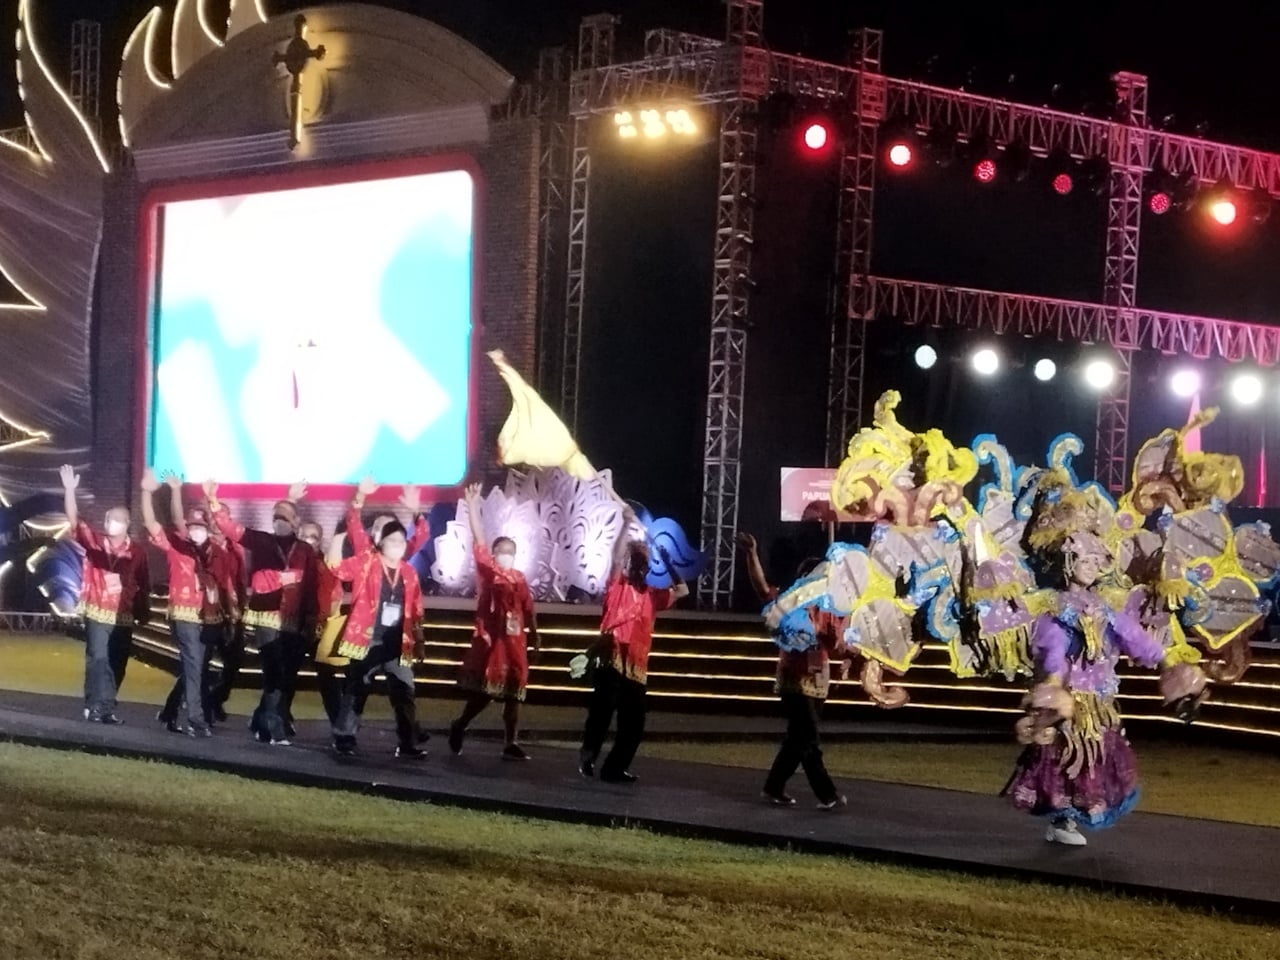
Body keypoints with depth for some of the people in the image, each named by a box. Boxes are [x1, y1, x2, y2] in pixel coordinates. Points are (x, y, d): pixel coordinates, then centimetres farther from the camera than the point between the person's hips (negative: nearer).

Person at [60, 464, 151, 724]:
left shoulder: (137, 551, -2)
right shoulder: (93, 541, 0)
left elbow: (143, 584, 3)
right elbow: (74, 519, -8)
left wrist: (144, 612, 5)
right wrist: (70, 489, -19)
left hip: (125, 616, 1)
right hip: (98, 613, -1)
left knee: (116, 664, 7)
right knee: (98, 658, -11)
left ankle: (105, 707, 17)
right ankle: (97, 707, -12)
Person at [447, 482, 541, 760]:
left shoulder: (519, 578, 10)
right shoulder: (486, 570, -1)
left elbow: (528, 609, 13)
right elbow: (478, 541, -10)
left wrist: (534, 635, 11)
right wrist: (473, 506, -19)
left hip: (514, 642, 4)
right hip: (489, 639, -4)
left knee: (513, 694, 4)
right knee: (484, 691, -4)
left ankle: (511, 744, 7)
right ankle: (460, 726, 20)